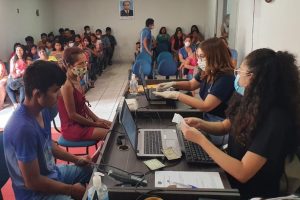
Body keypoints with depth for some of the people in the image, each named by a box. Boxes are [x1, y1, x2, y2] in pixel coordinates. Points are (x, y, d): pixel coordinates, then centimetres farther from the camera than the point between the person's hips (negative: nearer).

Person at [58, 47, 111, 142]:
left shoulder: (77, 79, 3)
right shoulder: (67, 86, -24)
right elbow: (72, 115, -21)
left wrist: (97, 119, 1)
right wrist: (95, 124, -14)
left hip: (82, 121, 9)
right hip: (72, 128, -9)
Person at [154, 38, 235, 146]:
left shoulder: (225, 78, -26)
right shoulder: (206, 72, 0)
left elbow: (206, 106, -30)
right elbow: (191, 84, 18)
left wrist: (176, 95, -28)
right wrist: (172, 84, -1)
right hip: (207, 119, 8)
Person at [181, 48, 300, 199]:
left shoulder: (275, 120, -29)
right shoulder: (251, 102, -4)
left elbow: (242, 173, -30)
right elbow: (225, 126, 13)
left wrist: (200, 139, -28)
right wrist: (201, 124, -7)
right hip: (230, 176, 6)